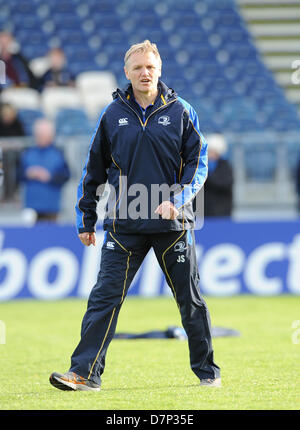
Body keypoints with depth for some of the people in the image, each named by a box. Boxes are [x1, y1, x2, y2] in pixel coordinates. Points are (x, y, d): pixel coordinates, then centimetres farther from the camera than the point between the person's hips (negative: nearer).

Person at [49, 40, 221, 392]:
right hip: (124, 225, 1)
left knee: (190, 298, 7)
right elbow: (94, 169, 12)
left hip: (173, 223, 0)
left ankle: (207, 372, 19)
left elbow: (198, 162, 2)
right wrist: (85, 220, 11)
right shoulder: (113, 115, 6)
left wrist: (177, 200, -12)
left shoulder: (180, 112, 3)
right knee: (104, 297, -7)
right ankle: (85, 373, -8)